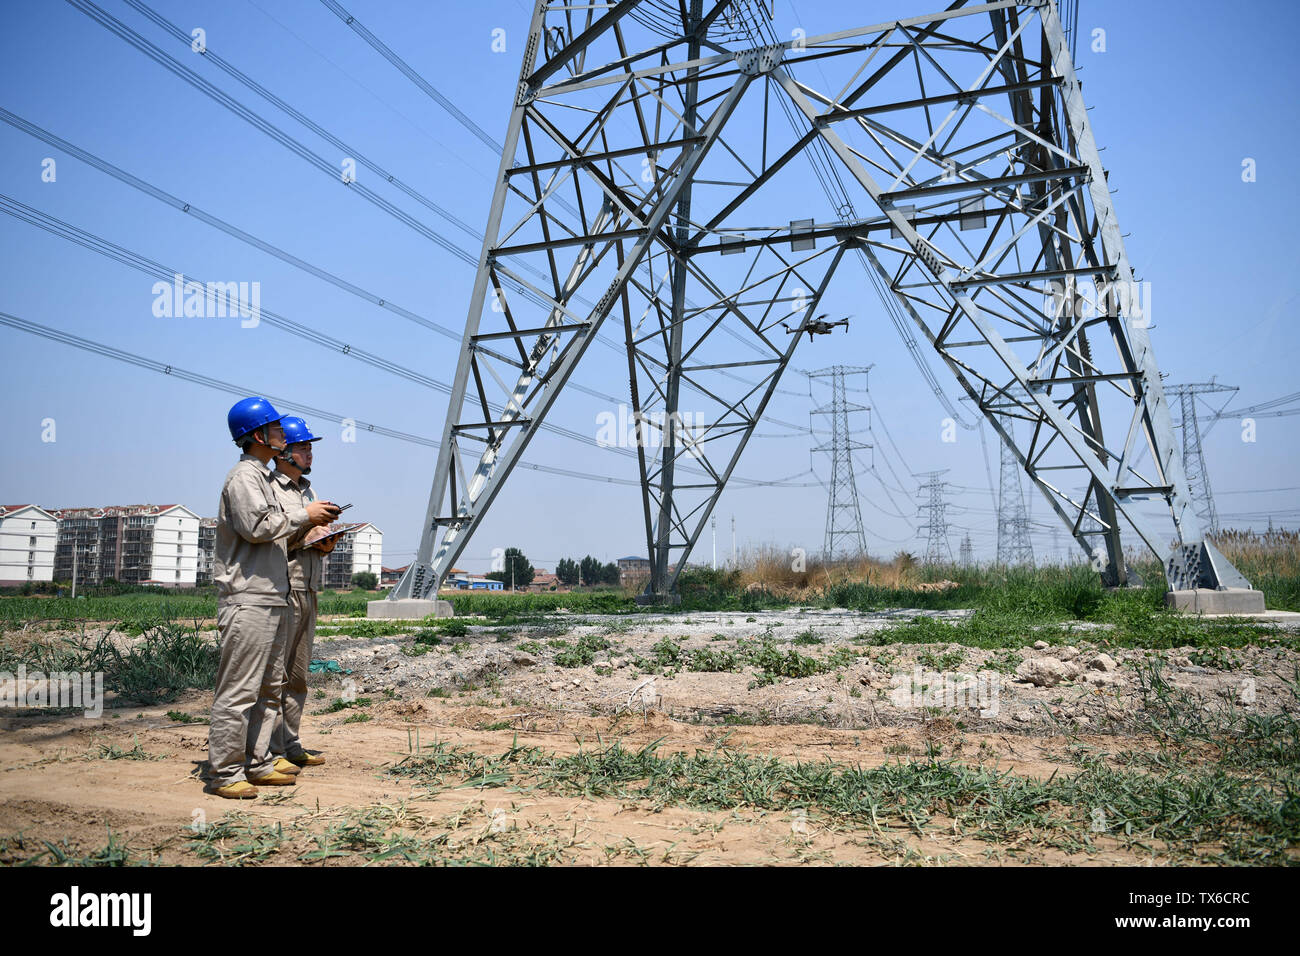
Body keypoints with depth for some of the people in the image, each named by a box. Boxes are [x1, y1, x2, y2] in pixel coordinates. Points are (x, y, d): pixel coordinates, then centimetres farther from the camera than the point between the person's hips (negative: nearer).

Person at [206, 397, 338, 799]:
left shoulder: (264, 477, 22)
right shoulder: (243, 476, -8)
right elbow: (256, 526, -21)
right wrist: (303, 515, -12)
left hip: (273, 599, 10)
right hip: (247, 600, -10)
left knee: (269, 688, 13)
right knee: (239, 690, -6)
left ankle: (256, 763, 20)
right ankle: (224, 773, 0)